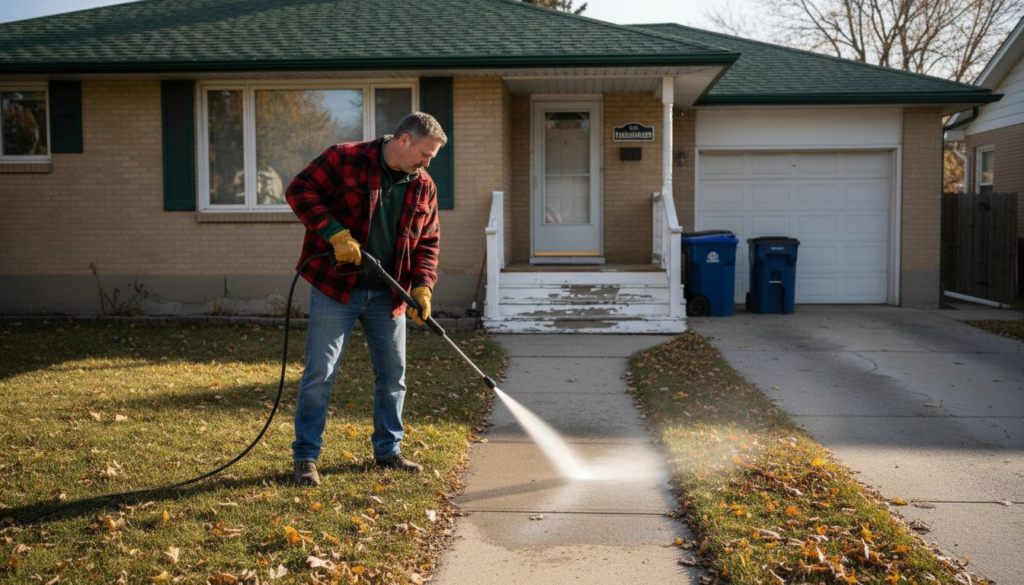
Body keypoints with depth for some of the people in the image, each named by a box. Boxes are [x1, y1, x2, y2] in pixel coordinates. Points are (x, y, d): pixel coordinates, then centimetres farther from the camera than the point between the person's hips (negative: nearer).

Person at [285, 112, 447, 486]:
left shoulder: (423, 187, 6)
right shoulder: (344, 160, -9)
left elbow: (427, 242, 10)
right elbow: (300, 190, -12)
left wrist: (422, 287, -5)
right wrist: (336, 234, -22)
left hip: (388, 294, 5)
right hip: (336, 287, -5)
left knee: (393, 374, 11)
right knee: (320, 373, -2)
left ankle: (388, 450, 27)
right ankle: (305, 457, 9)